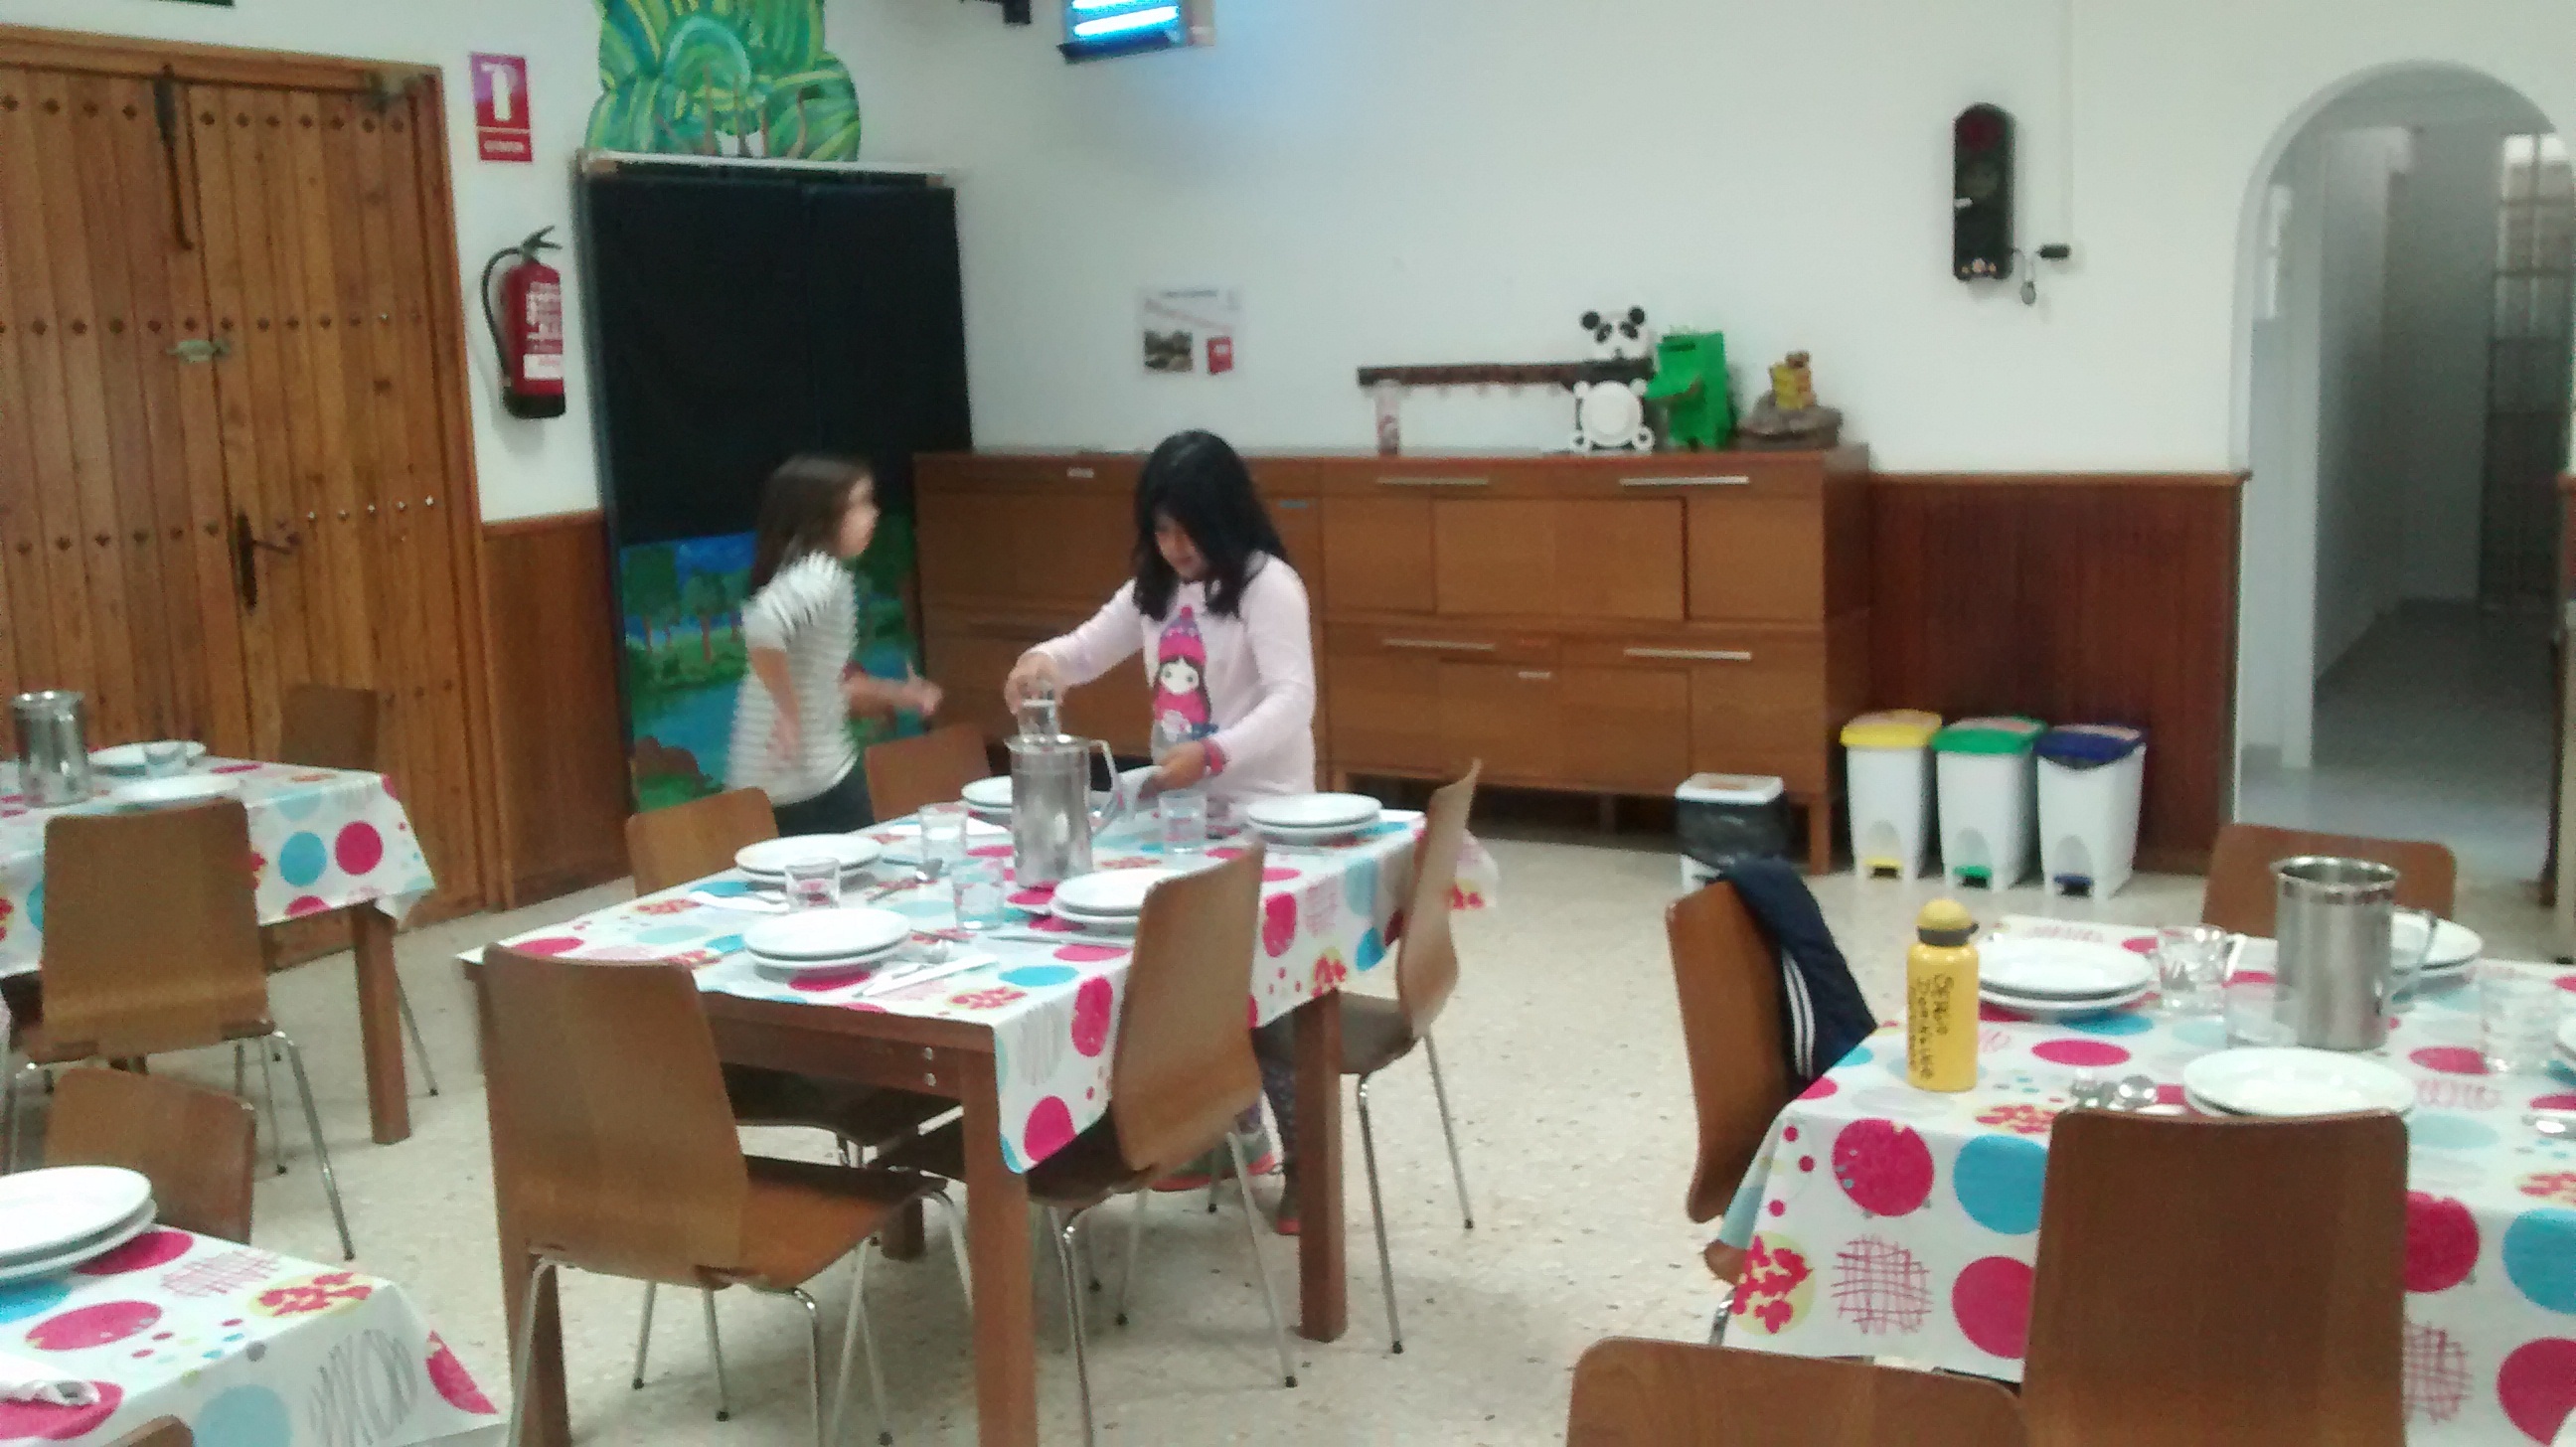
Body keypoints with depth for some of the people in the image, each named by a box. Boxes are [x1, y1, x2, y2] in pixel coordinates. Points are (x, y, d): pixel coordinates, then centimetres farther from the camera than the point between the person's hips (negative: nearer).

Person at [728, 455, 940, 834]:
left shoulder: (806, 572, 13)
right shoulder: (819, 575, -17)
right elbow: (763, 625, -37)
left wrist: (893, 694, 22)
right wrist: (789, 712, -28)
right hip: (812, 785, -9)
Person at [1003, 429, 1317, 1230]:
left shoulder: (1268, 585, -15)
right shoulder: (1155, 588, 7)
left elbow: (1293, 700, -24)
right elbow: (1090, 647, 16)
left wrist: (1212, 752, -38)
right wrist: (1044, 660, -8)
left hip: (1259, 813, -7)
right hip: (1182, 809, 7)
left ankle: (1306, 1163, 6)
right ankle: (1233, 1133, 31)